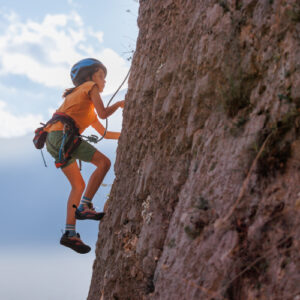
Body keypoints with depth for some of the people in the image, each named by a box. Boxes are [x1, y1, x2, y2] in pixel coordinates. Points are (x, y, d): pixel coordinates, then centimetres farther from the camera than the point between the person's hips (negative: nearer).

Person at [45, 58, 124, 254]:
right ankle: (84, 207, -16)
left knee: (78, 185, 10)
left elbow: (103, 132, 34)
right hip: (62, 134, -9)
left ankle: (70, 233, 4)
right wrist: (119, 104, 13)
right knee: (104, 162, -11)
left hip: (54, 141, 9)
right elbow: (103, 113, -4)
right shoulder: (90, 87, 8)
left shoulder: (88, 106, 34)